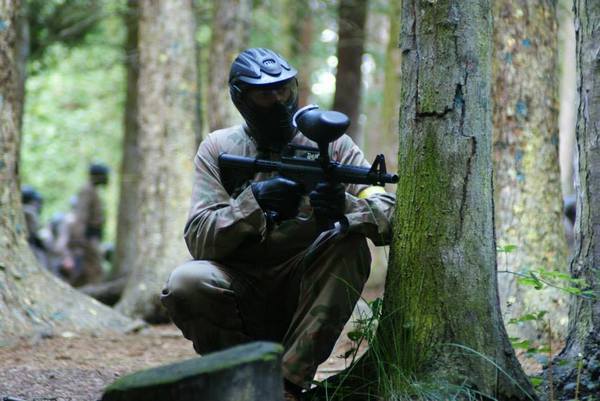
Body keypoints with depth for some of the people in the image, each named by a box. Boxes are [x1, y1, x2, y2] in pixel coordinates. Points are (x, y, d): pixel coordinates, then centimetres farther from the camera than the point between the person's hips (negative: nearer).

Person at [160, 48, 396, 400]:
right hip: (241, 294, 0)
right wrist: (254, 202, -28)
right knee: (186, 282, -30)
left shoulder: (330, 144, 0)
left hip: (304, 292, 0)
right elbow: (198, 239, -10)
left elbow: (389, 216, -10)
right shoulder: (219, 148, 2)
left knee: (349, 245, -28)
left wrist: (345, 207, -33)